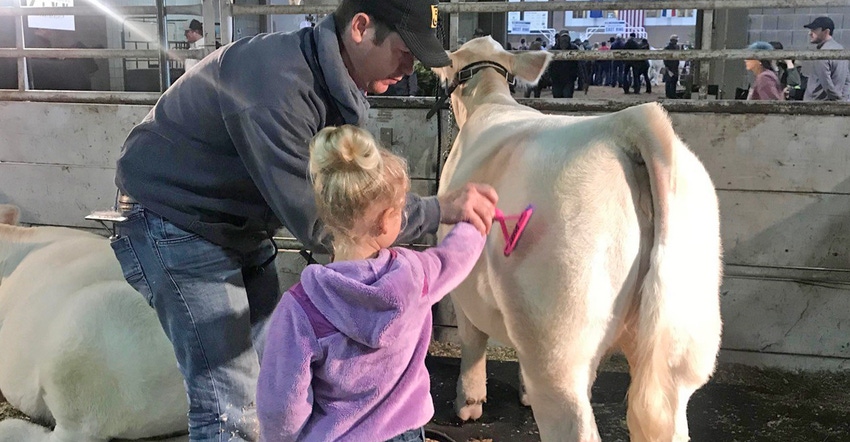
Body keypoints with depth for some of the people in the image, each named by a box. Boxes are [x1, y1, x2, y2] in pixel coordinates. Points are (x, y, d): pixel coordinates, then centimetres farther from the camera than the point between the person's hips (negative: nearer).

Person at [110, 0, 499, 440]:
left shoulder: (336, 83, -3)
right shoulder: (275, 82, -32)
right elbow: (316, 220, -32)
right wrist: (437, 209, -30)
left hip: (240, 228, 9)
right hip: (175, 229, -8)